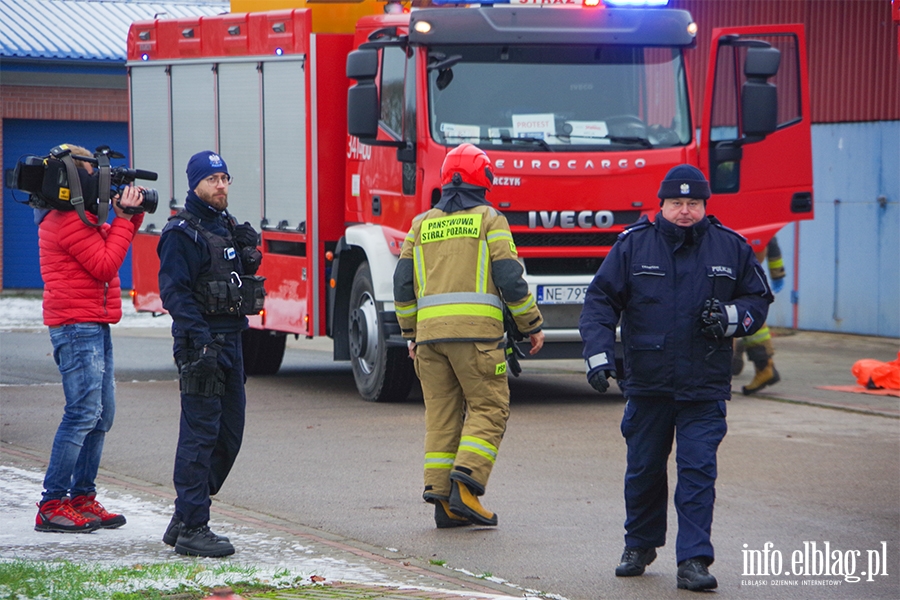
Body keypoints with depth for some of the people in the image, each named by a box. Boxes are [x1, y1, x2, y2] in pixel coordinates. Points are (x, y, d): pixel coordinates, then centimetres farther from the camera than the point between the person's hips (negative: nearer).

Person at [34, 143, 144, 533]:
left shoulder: (76, 217, 19)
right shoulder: (67, 222, -14)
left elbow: (110, 246, 25)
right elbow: (106, 265, -16)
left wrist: (129, 216, 9)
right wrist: (123, 218, -10)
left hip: (94, 326, 11)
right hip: (76, 326, -11)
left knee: (101, 415, 10)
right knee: (83, 413, -13)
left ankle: (83, 497, 15)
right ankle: (52, 506, -12)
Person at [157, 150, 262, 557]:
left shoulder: (227, 226, 18)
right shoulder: (182, 232, -9)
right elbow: (175, 292, -16)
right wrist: (201, 343, -24)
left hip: (230, 340, 9)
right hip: (201, 342, -9)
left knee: (228, 433, 11)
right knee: (201, 434, -8)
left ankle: (185, 519, 20)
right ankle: (191, 529, -5)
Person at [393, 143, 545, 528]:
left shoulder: (422, 225, 15)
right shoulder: (488, 220, 3)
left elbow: (403, 286, 13)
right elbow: (510, 278, -4)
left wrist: (411, 334, 22)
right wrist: (532, 325, 5)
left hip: (429, 332, 4)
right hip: (476, 331, -4)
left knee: (442, 414, 8)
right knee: (488, 409, 0)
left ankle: (440, 494, 3)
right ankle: (465, 484, -16)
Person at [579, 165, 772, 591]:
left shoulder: (731, 248, 4)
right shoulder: (633, 245, 1)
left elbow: (758, 299, 14)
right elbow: (600, 300, 3)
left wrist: (731, 317, -7)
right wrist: (598, 354, -8)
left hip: (704, 390, -1)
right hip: (646, 384, 1)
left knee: (698, 471, -8)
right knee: (643, 470, 12)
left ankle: (694, 560, -7)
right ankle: (639, 546, 32)